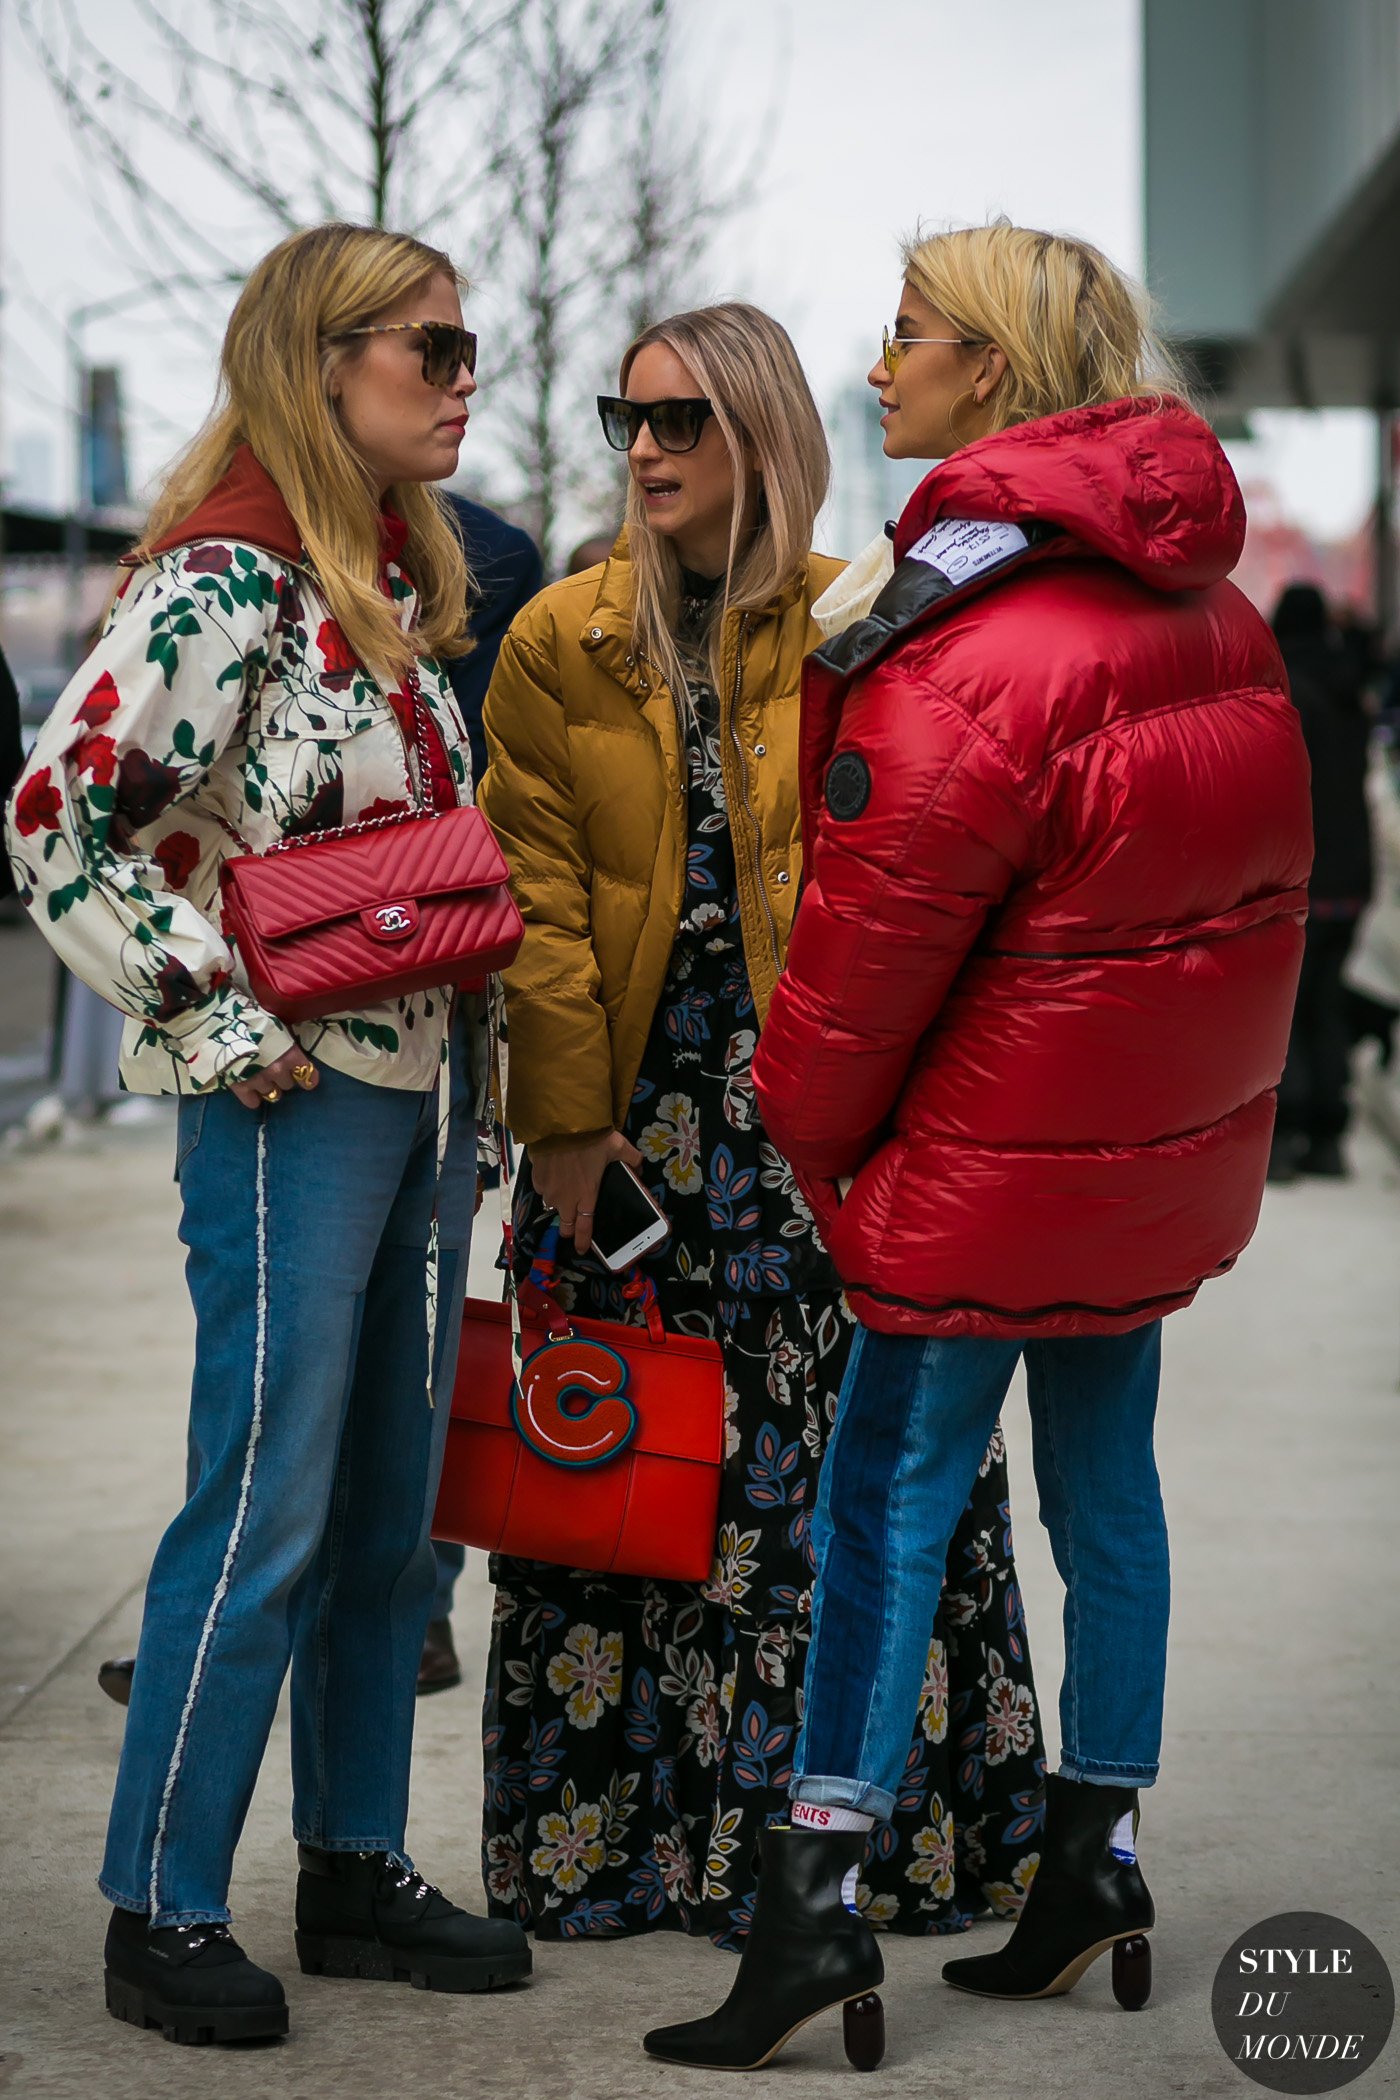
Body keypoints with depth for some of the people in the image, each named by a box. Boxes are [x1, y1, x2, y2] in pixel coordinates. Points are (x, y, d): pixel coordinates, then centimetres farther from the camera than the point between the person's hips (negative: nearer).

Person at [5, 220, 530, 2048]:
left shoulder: (399, 583, 14)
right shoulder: (227, 579, -13)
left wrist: (474, 1039, 13)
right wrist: (212, 1024, -15)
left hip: (426, 1092, 8)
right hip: (294, 1105, -8)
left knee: (390, 1507, 13)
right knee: (266, 1515, -4)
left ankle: (357, 1867, 25)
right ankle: (161, 1912, 7)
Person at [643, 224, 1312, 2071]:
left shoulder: (973, 657, -21)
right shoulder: (1207, 604, 6)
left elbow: (876, 930, -17)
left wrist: (812, 1125, -1)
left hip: (1001, 1154, -8)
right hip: (1167, 1142, 8)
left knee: (891, 1496, -1)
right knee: (1105, 1479, 15)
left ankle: (818, 1898, 2)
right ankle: (1097, 1861, 25)